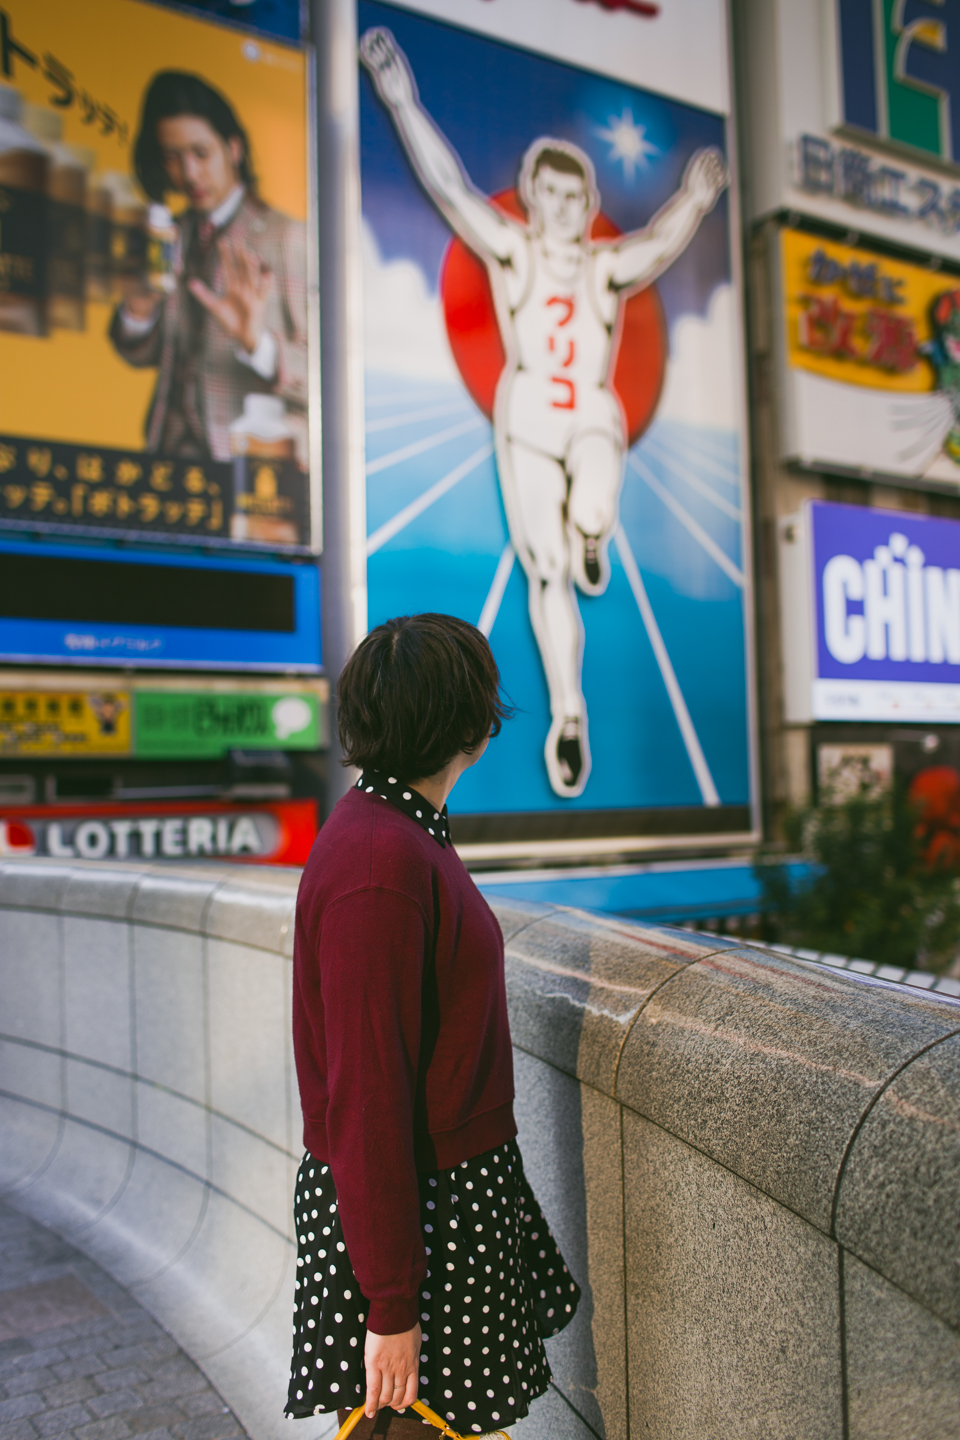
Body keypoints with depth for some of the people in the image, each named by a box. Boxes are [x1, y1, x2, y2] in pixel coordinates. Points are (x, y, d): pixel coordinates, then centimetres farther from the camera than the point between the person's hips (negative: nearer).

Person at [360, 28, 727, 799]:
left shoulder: (611, 265, 0)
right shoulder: (511, 249, 0)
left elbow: (663, 240, -19)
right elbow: (448, 185, -8)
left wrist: (696, 200, -38)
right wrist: (403, 101, -16)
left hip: (595, 419, 0)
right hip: (526, 422, 0)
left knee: (592, 513, -32)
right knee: (545, 573, -3)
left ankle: (590, 539, 8)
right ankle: (568, 716, 6)